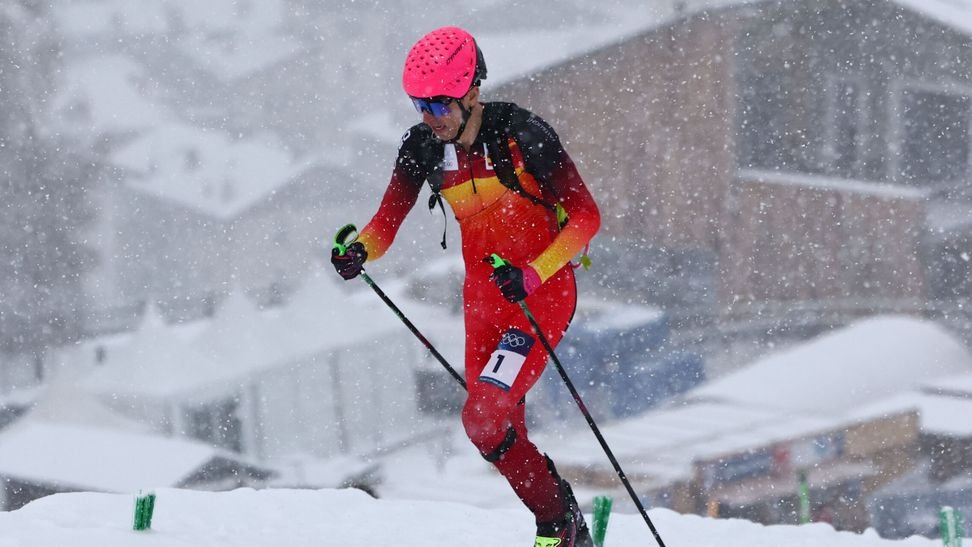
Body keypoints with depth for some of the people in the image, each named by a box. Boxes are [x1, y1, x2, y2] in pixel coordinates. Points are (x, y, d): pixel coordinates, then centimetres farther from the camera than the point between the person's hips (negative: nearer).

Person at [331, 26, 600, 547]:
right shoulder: (421, 147, -4)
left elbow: (585, 216, -19)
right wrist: (359, 250, -22)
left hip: (543, 290, -6)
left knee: (483, 418, -19)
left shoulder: (521, 134, -20)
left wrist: (532, 275, -33)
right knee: (501, 432, 7)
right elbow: (386, 224, 2)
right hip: (482, 294, 6)